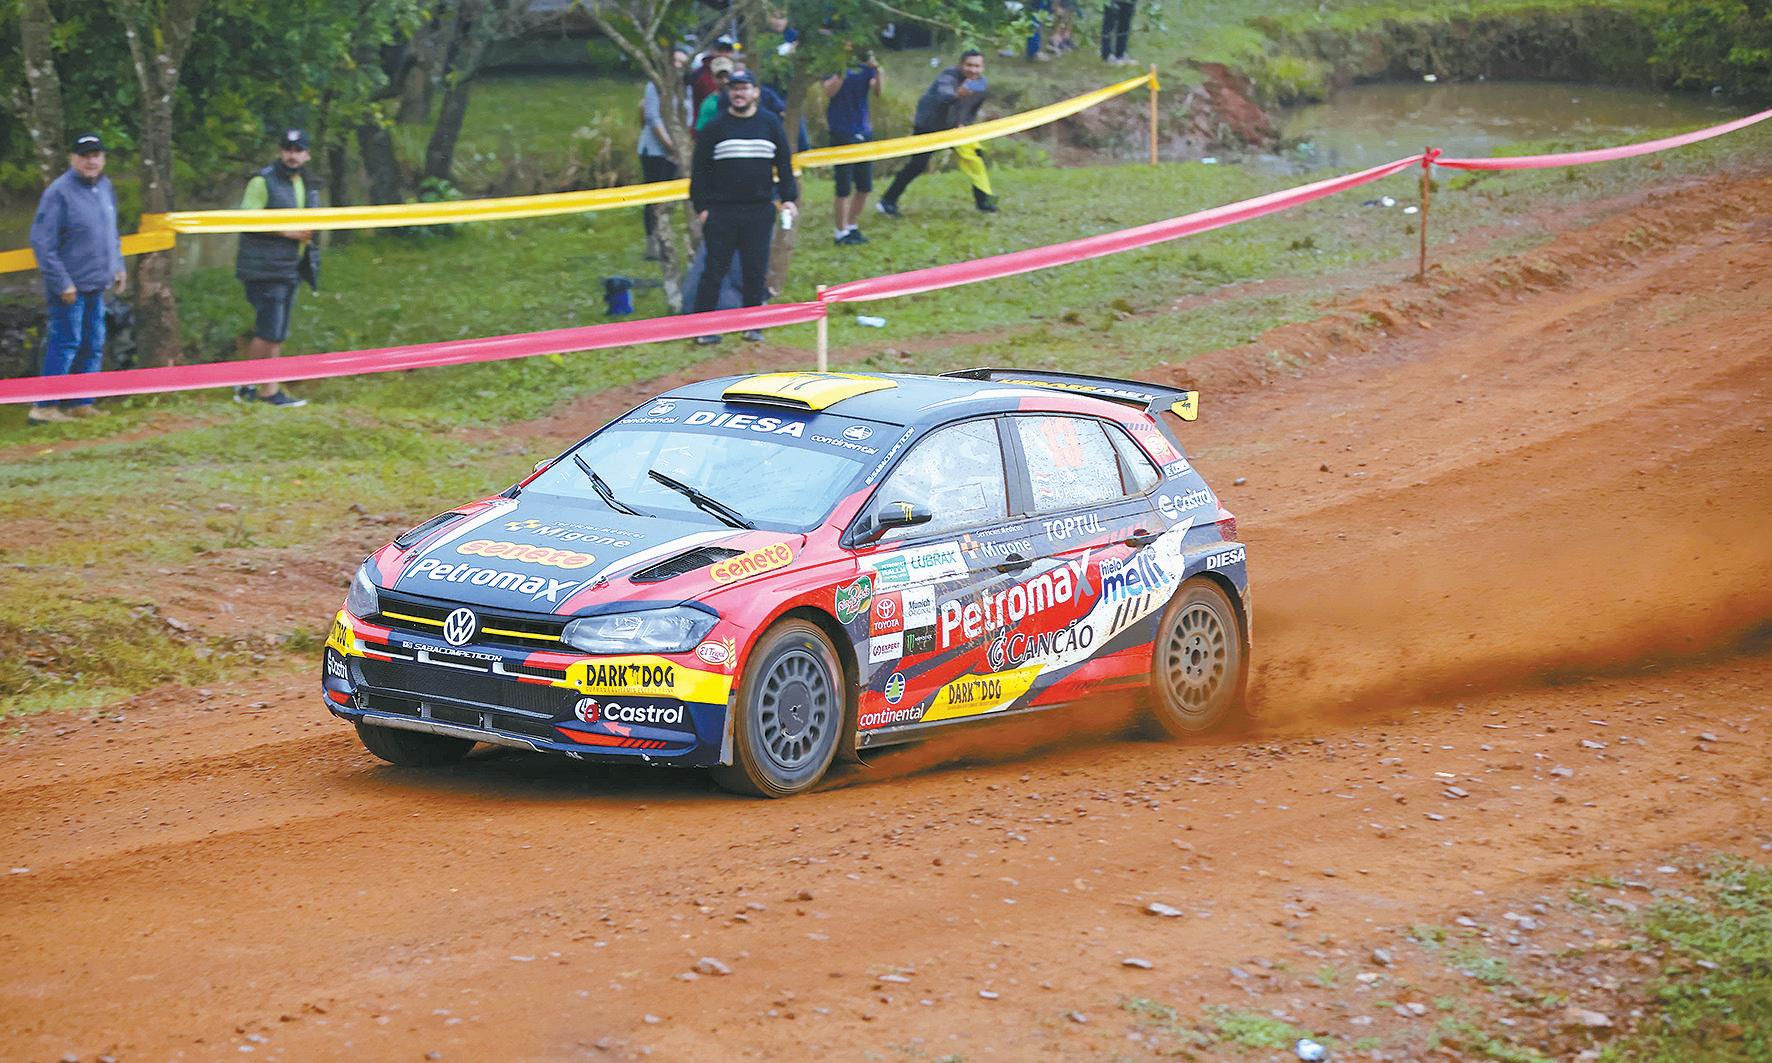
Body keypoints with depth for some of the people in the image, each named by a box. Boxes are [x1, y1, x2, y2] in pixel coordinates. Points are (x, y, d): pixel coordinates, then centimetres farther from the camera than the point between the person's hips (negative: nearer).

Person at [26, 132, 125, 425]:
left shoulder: (105, 187, 9)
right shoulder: (59, 192, -16)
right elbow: (42, 242, -17)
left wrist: (118, 266, 14)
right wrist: (62, 283, -17)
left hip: (96, 285, 8)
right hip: (70, 286, -8)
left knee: (93, 344, 12)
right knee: (66, 343, -7)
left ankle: (80, 403, 21)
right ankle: (45, 406, -2)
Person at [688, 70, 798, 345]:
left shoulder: (770, 124, 7)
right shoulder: (715, 128, 2)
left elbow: (785, 164, 12)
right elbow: (699, 170, 3)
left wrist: (789, 198, 1)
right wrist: (701, 206, -4)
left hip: (759, 212, 2)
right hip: (720, 212, -2)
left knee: (756, 271, 5)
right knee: (714, 270, -2)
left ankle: (752, 325, 17)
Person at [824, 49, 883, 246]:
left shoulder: (866, 68, 7)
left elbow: (878, 91, -7)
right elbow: (829, 92, -20)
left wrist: (878, 71, -22)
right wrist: (842, 72, -30)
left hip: (863, 132, 6)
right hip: (842, 133, -6)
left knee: (865, 185, 11)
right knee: (844, 187, -5)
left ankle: (852, 226, 25)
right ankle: (842, 232, 4)